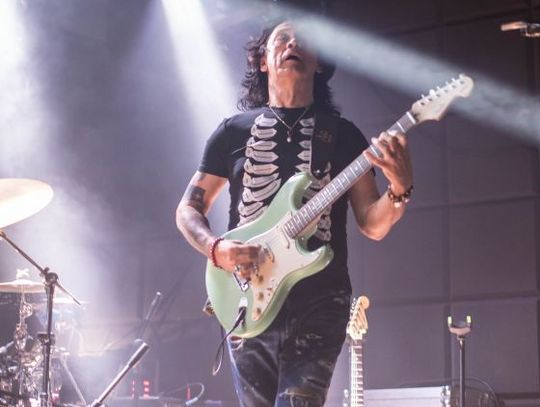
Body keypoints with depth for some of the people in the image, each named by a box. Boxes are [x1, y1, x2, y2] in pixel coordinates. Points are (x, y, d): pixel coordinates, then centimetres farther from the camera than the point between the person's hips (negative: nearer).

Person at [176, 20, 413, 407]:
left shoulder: (342, 133, 11)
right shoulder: (234, 130, 12)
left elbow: (373, 224, 6)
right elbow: (188, 209, 13)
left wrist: (400, 186, -16)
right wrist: (216, 249, -8)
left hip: (320, 301, -1)